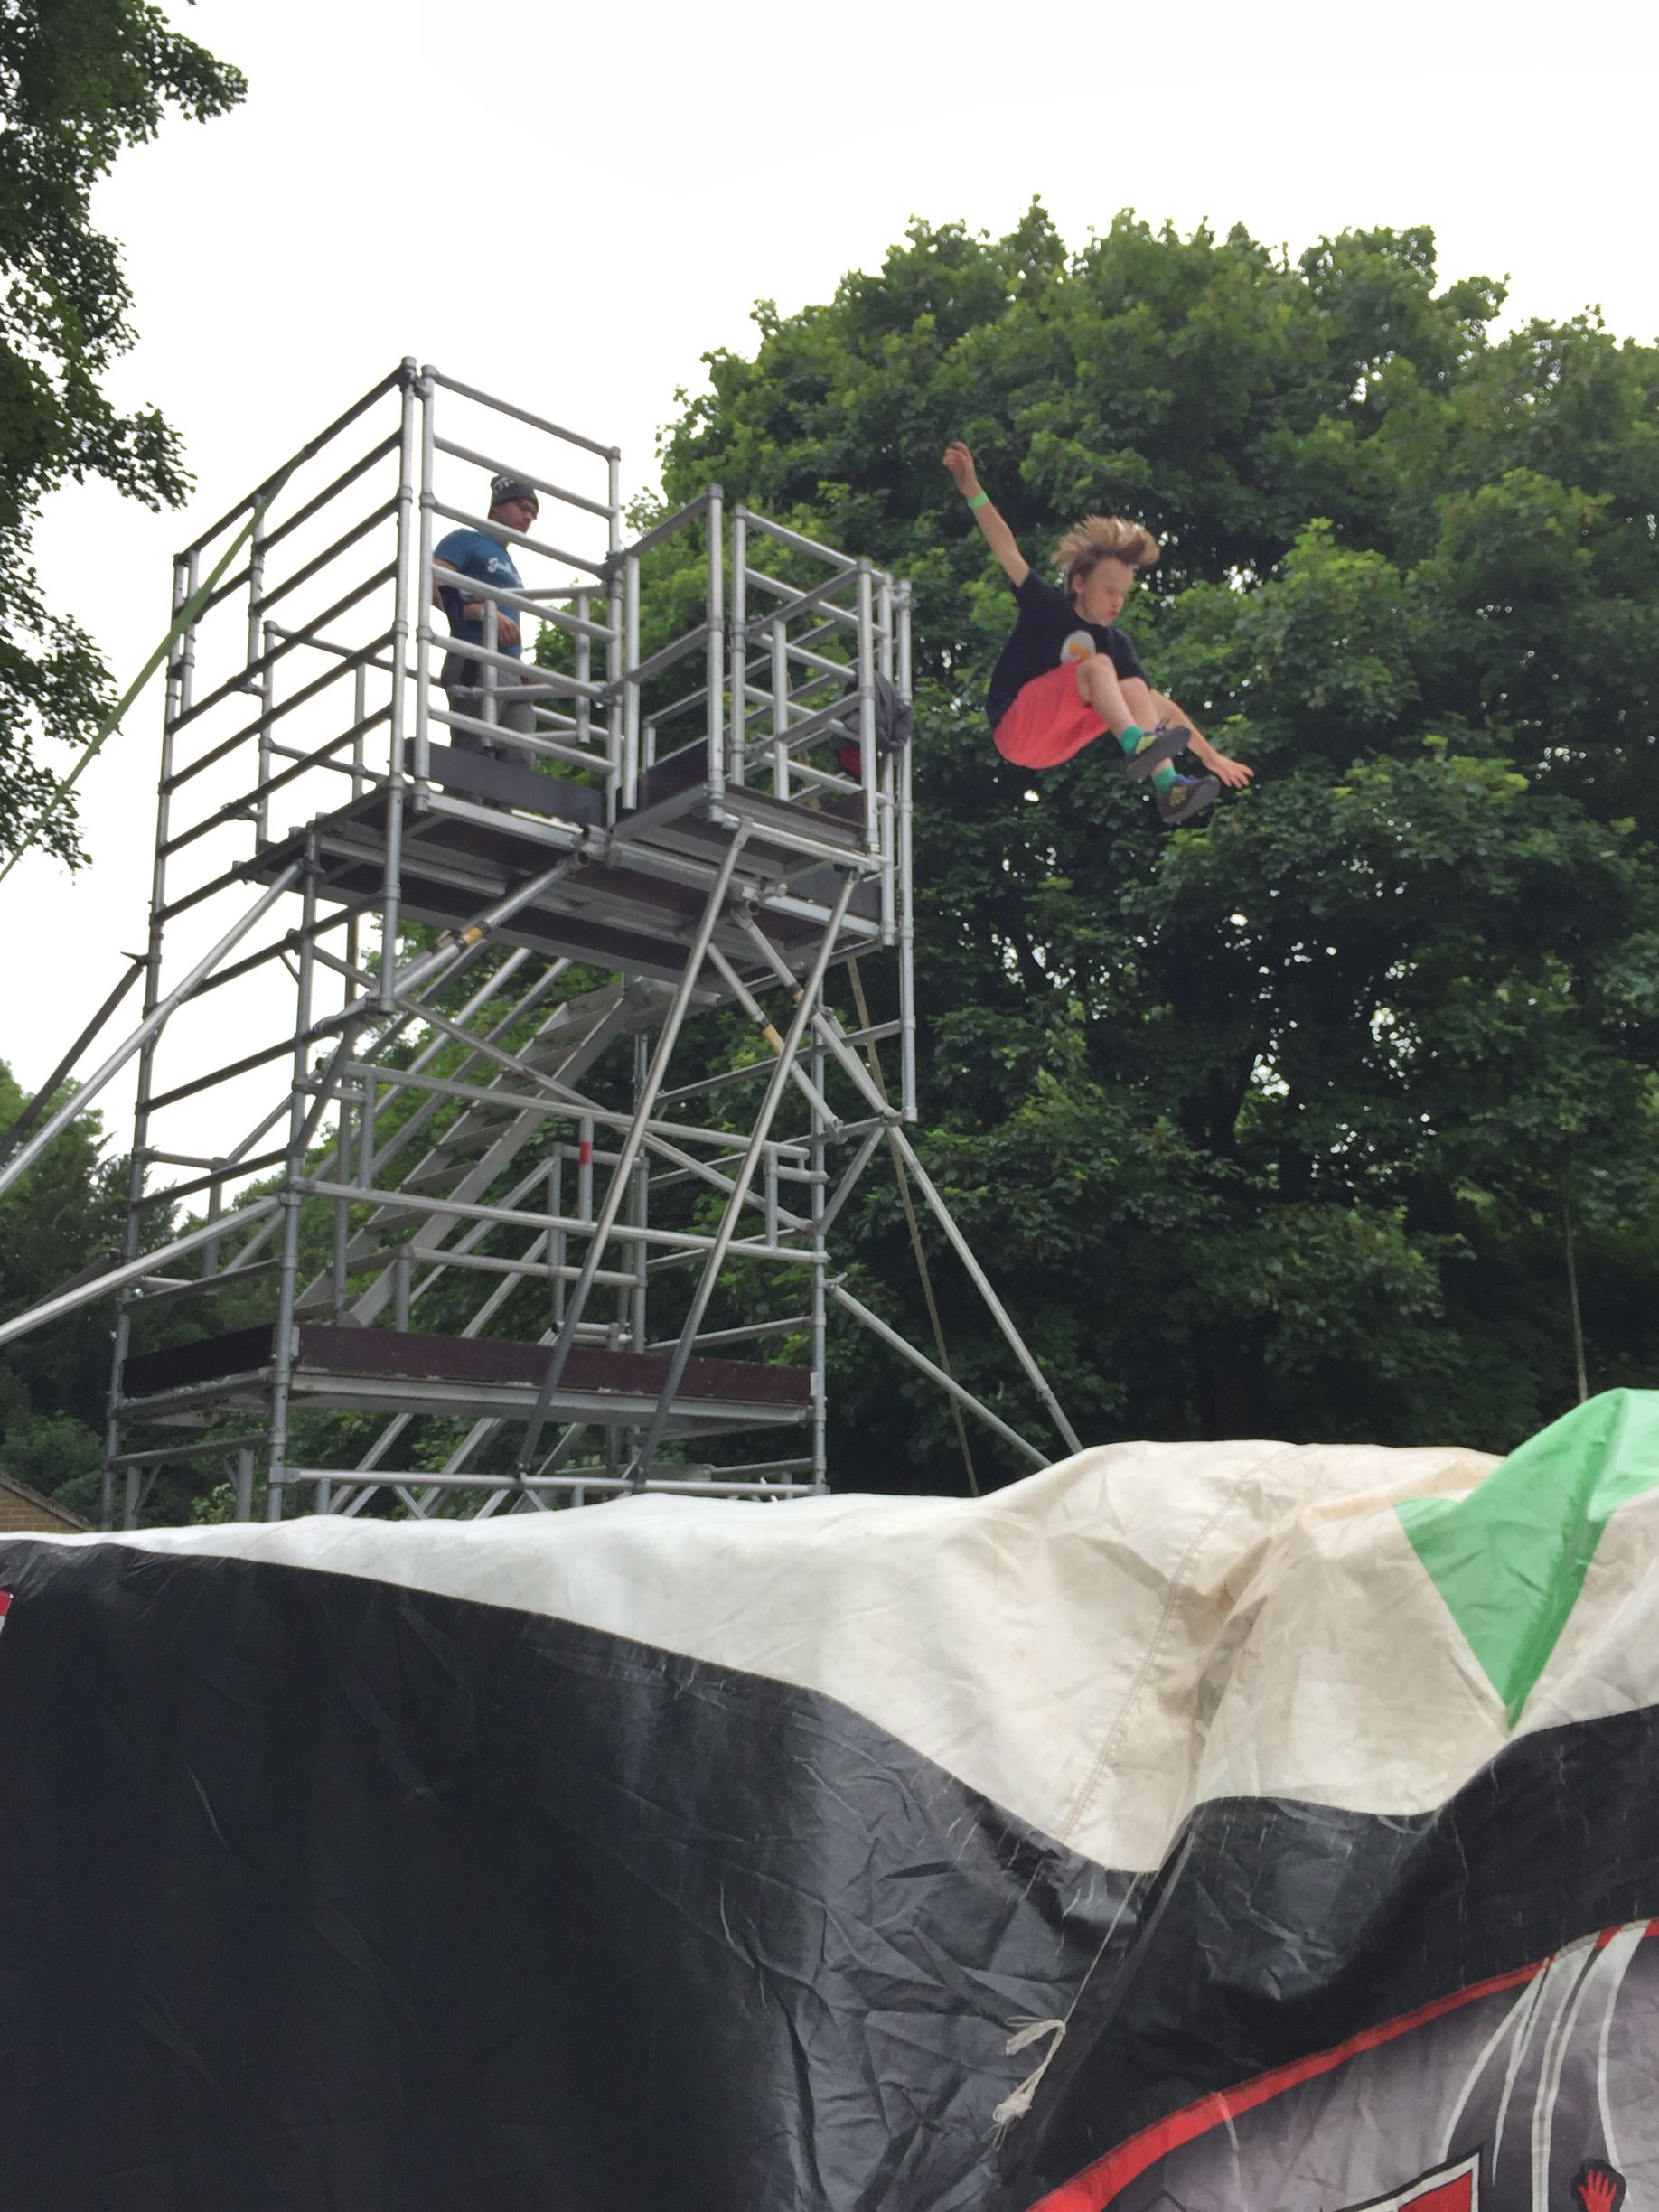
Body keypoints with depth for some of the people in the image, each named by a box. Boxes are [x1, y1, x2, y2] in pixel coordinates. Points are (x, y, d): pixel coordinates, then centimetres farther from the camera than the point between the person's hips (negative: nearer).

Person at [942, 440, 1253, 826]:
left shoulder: (1115, 643, 6)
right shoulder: (1048, 605, -6)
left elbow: (1159, 702, 7)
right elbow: (1007, 552, -19)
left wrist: (1210, 755, 3)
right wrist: (973, 491, -32)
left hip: (1053, 743, 6)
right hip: (1015, 728, -6)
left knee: (1135, 689, -11)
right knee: (1098, 665, -22)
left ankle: (1167, 787, -25)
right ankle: (1136, 746, -44)